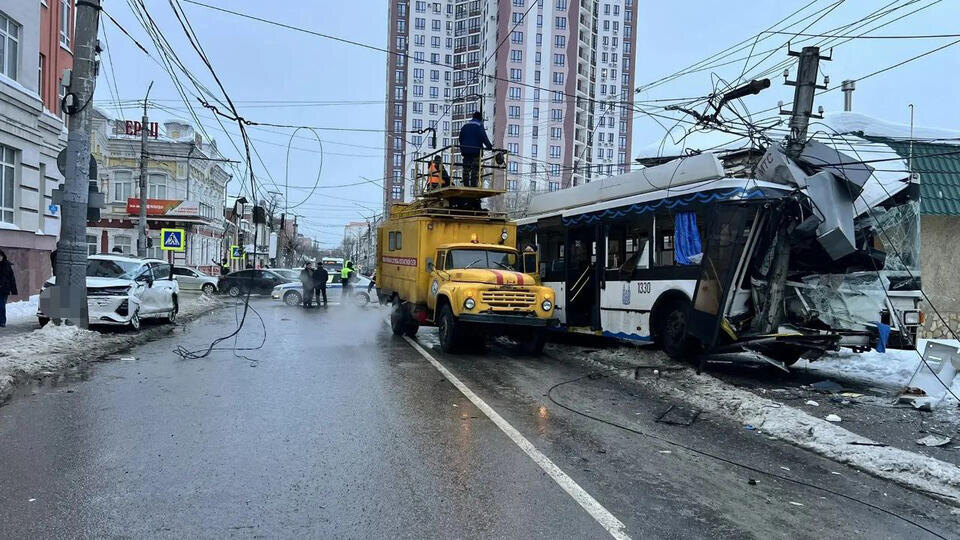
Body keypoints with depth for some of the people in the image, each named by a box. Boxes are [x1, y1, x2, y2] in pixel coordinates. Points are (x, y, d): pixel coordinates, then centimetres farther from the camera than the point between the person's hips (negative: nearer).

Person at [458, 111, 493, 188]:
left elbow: (460, 138, 21)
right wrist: (490, 147, -9)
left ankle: (466, 185, 3)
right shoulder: (479, 125, -2)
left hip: (465, 151, 6)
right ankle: (474, 185, -13)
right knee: (475, 169, -6)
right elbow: (484, 138, -12)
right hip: (476, 150, -6)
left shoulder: (465, 126, 17)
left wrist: (462, 149, 27)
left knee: (466, 169, 6)